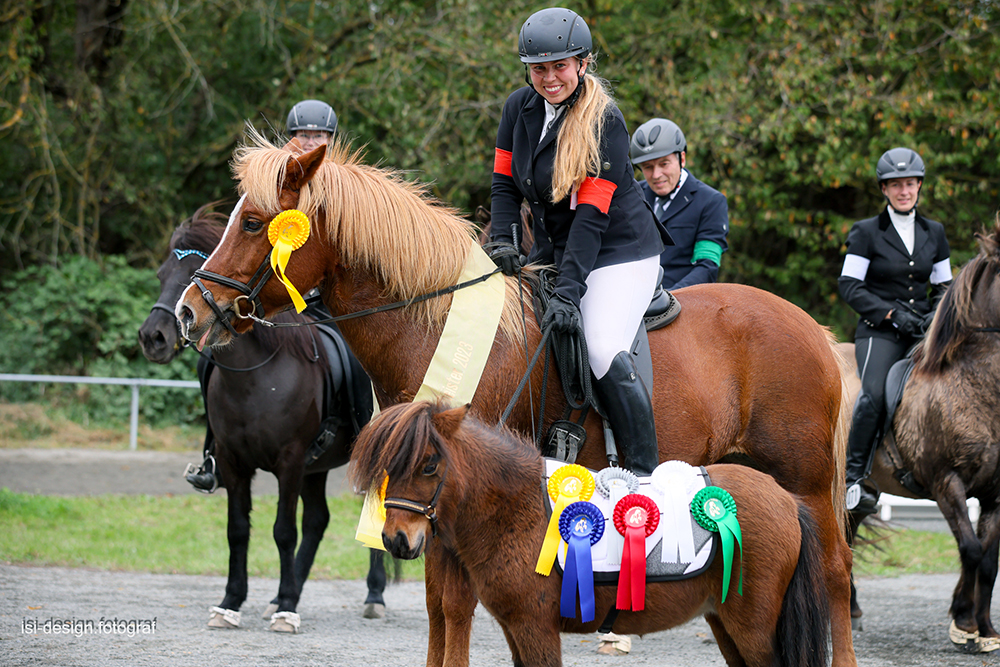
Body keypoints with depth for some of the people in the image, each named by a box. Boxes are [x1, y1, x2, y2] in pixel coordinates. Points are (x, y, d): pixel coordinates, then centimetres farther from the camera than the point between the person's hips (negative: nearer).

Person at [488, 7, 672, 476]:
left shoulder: (605, 123, -19)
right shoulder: (520, 108, 1)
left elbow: (591, 215, -23)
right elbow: (504, 183, 8)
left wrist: (568, 292, -29)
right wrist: (503, 241, -11)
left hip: (618, 252, -7)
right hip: (552, 249, 8)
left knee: (604, 352, -26)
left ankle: (644, 472, -20)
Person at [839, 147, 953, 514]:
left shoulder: (934, 232, 15)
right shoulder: (867, 232, 3)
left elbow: (944, 286, 21)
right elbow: (849, 286, -3)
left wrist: (937, 315, -2)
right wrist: (892, 314, -13)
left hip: (923, 331, 4)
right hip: (879, 331, -4)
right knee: (874, 393, -31)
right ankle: (855, 477, -24)